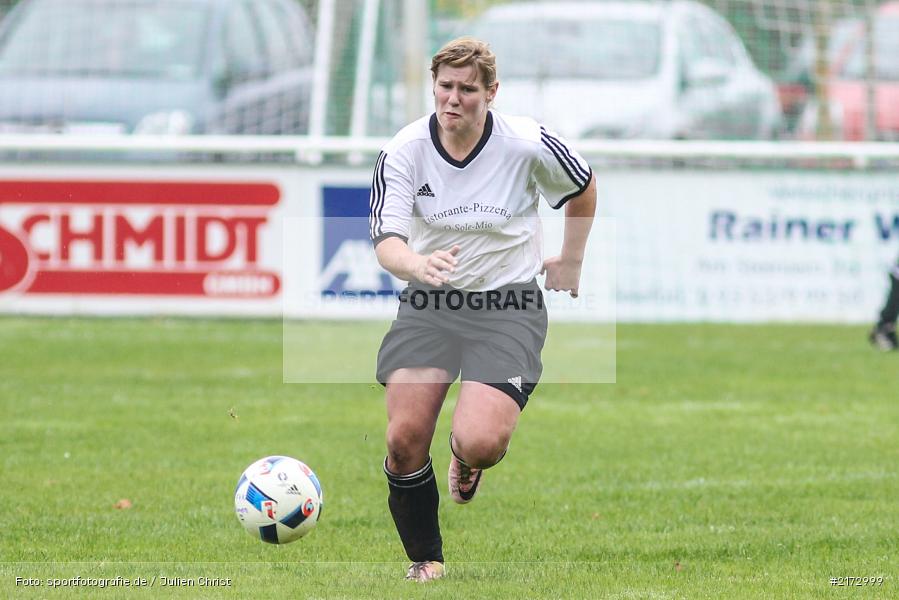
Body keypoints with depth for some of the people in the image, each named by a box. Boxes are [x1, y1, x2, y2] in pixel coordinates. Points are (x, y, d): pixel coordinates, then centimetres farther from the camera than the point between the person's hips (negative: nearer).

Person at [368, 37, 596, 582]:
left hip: (507, 307, -2)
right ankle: (425, 559, 13)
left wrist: (571, 261, 15)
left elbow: (584, 188, 9)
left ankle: (468, 458, 21)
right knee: (405, 438, -12)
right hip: (428, 305, 2)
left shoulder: (529, 146, -13)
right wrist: (418, 264, -40)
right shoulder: (404, 152, -10)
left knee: (480, 443, -21)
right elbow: (387, 242, -18)